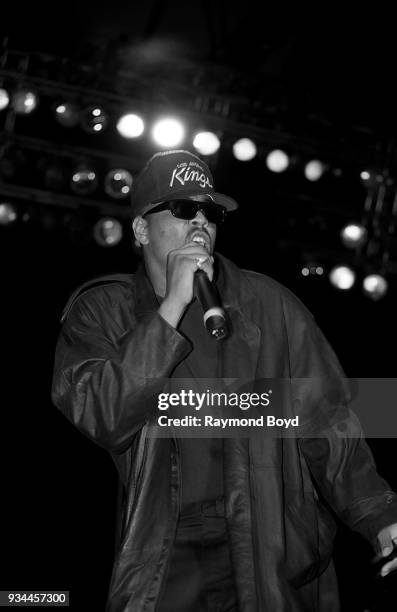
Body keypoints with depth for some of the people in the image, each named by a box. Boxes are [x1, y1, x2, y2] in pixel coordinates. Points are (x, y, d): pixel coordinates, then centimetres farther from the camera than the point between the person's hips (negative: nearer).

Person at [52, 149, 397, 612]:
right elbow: (102, 419, -17)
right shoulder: (100, 311, -1)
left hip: (273, 555, 1)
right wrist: (174, 305, -19)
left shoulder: (270, 305, -1)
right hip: (162, 560, 0)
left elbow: (325, 423, -2)